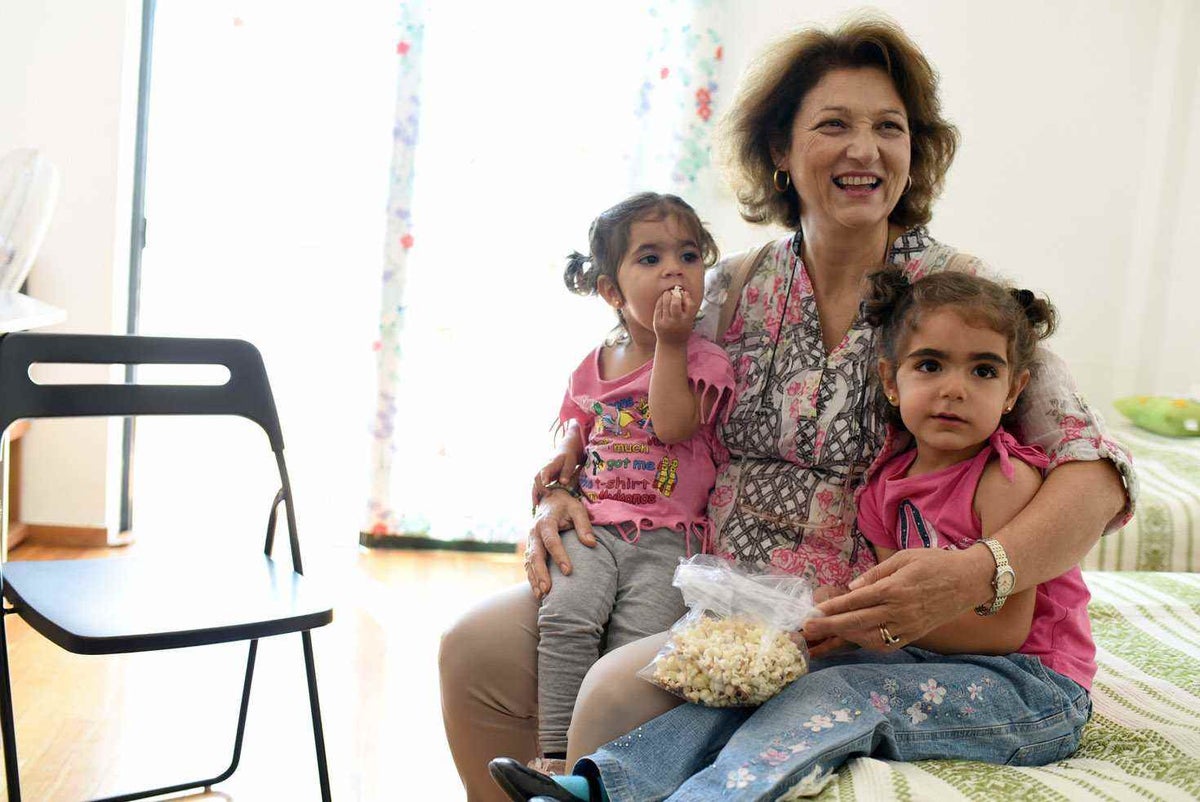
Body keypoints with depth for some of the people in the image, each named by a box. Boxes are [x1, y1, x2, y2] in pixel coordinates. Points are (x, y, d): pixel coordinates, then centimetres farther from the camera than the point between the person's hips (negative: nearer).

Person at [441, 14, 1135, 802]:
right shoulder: (735, 287, 5)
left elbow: (1096, 470, -15)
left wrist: (976, 573, -32)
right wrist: (559, 495, -2)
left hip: (834, 623, -4)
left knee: (620, 691, -27)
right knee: (475, 650, -6)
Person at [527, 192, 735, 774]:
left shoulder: (704, 359, 3)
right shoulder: (594, 366, 16)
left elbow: (672, 425, -13)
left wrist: (669, 341, -8)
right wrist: (563, 461, 7)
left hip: (667, 534, -3)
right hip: (592, 522, 3)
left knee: (638, 643, -22)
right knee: (566, 615, -24)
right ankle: (554, 755, -16)